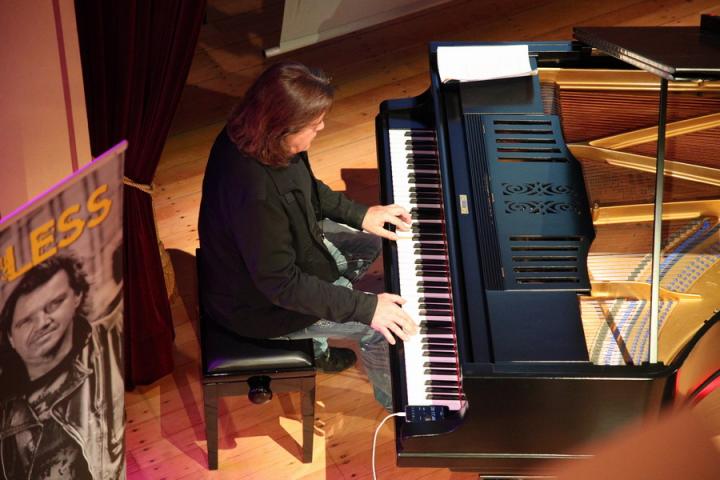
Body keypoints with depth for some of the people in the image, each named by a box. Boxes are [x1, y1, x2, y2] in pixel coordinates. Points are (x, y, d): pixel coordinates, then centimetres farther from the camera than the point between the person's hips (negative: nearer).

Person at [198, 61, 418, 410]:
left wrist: (360, 215, -1)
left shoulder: (251, 136, -15)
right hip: (259, 303, -9)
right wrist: (366, 307, -29)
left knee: (369, 244, 22)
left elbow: (306, 189, 7)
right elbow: (281, 285, -32)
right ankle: (396, 400, 28)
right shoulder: (255, 194, -41)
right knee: (382, 327, -4)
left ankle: (315, 346, 36)